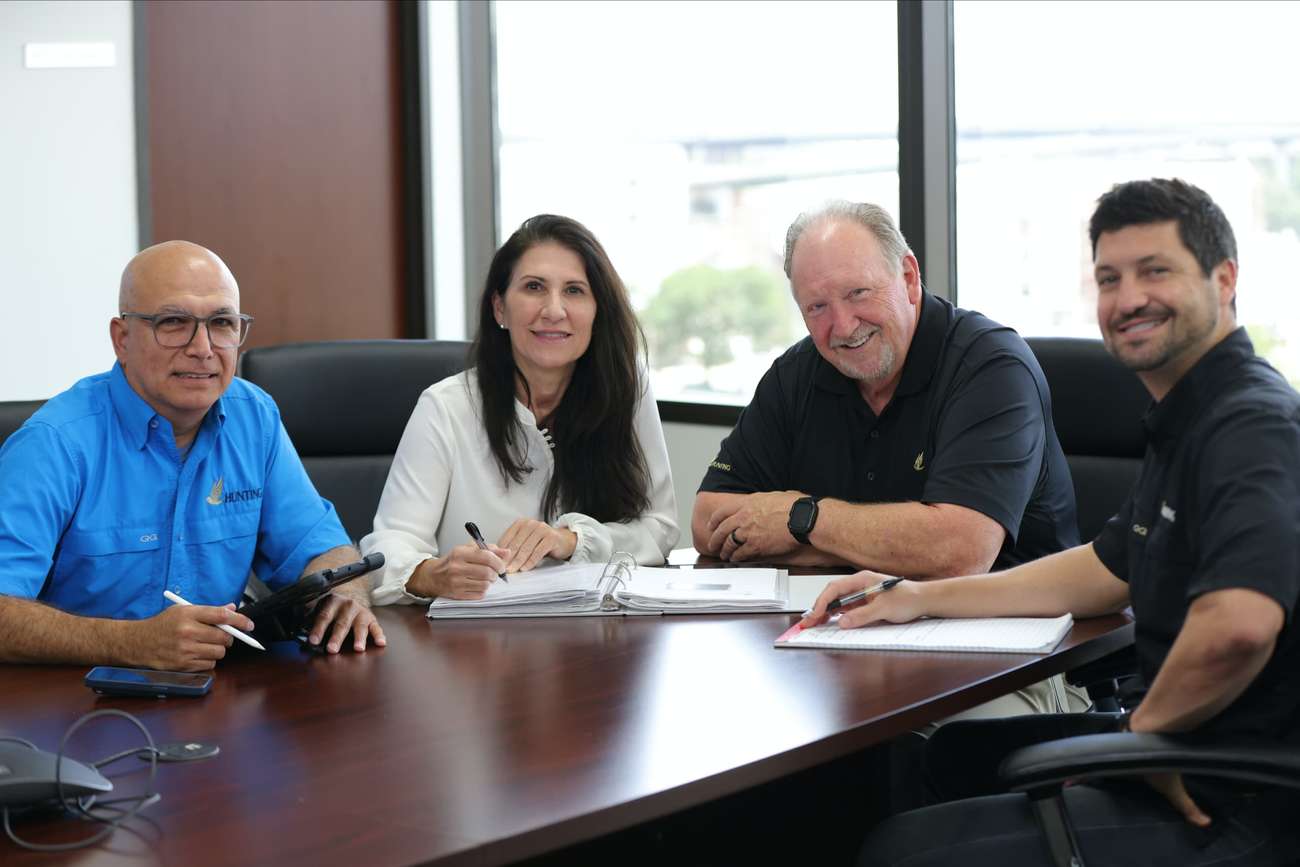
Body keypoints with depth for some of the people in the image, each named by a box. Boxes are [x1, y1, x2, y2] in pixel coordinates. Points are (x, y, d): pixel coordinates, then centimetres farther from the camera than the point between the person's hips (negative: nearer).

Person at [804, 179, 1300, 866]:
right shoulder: (1185, 422, 16)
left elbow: (1238, 623, -38)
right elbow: (1106, 571, 27)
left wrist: (1145, 728, -19)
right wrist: (920, 598, 20)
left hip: (1237, 810, -11)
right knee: (954, 754, 28)